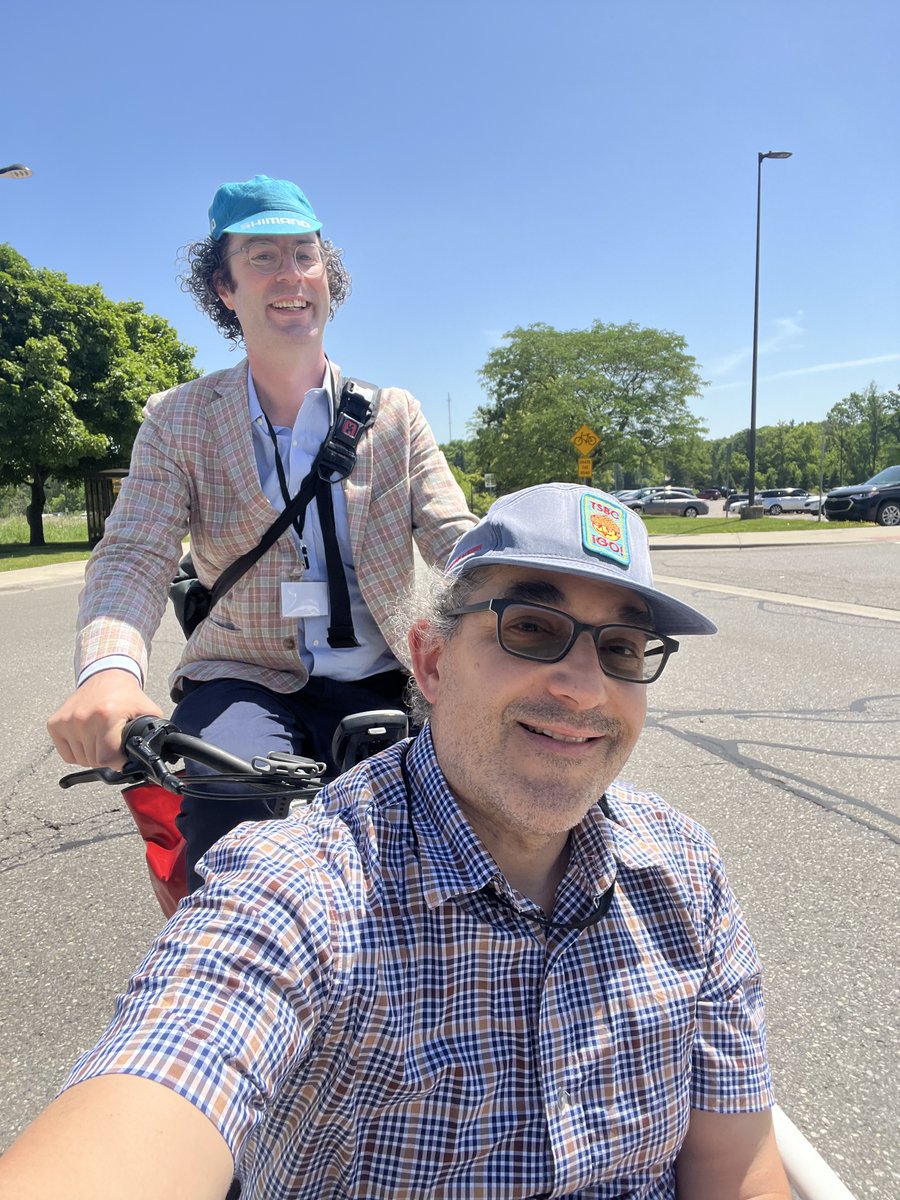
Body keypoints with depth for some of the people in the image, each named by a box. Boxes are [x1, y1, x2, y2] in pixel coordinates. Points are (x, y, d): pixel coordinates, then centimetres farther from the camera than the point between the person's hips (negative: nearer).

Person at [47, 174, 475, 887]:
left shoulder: (393, 414, 9)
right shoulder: (178, 421, 5)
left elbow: (455, 537, -1)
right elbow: (135, 553, -7)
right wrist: (109, 669, -30)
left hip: (375, 686, 2)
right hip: (243, 679, -1)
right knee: (230, 809, -32)